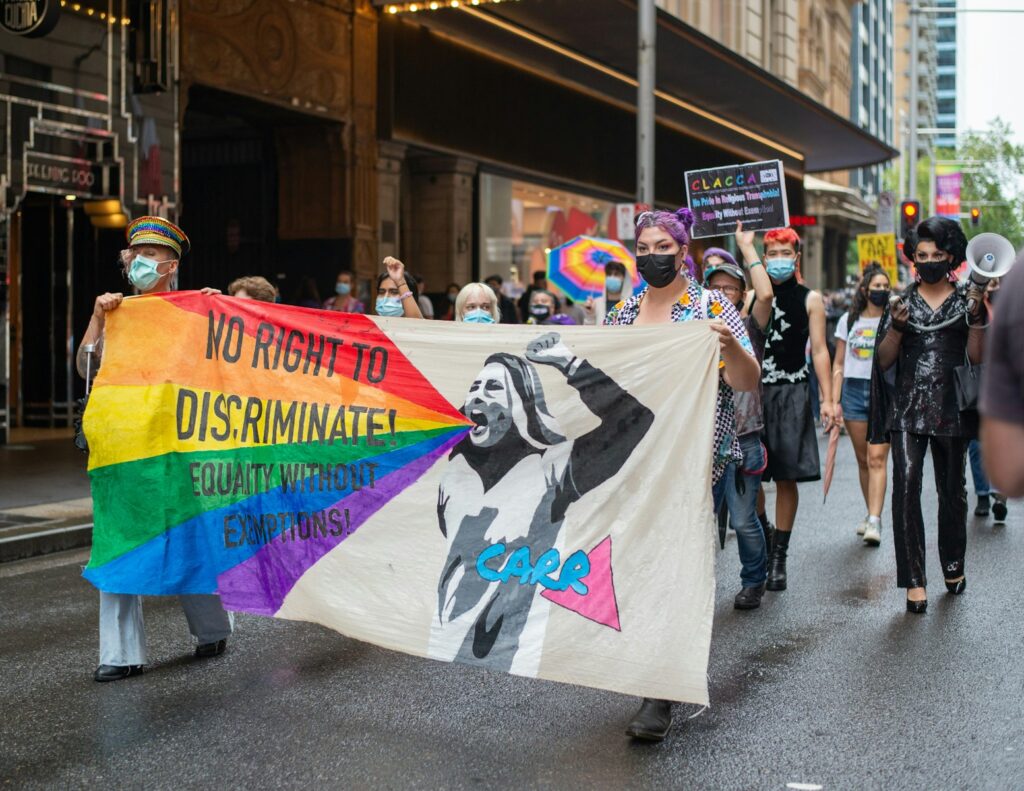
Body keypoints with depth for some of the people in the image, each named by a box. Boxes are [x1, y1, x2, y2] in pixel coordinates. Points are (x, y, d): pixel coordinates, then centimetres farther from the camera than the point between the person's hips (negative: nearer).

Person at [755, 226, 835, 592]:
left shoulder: (810, 300, 6)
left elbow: (819, 351, 2)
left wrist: (827, 399, -6)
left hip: (792, 393, -2)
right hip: (753, 391, 2)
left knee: (786, 477, -1)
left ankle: (778, 556, 8)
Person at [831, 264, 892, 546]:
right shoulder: (848, 321, 10)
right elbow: (838, 365, 11)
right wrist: (834, 401, 5)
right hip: (854, 391, 3)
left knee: (877, 459, -13)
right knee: (863, 459, 9)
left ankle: (874, 522, -18)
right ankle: (872, 513, 23)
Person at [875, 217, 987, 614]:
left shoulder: (967, 298, 7)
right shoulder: (902, 300, 8)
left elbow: (977, 357, 1)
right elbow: (883, 360, 6)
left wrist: (976, 318, -14)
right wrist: (896, 326, -11)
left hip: (951, 408, 1)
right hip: (908, 409, 0)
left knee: (952, 489, 10)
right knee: (906, 485, -14)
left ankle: (953, 565, 31)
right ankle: (914, 580, -12)